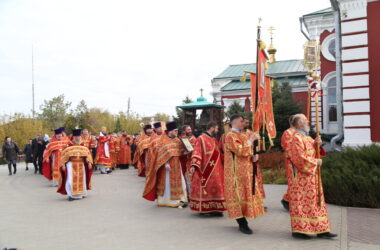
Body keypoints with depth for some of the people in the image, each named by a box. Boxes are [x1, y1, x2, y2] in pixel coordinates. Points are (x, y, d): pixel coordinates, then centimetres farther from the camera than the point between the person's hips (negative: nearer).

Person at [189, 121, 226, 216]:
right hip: (205, 170, -8)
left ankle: (214, 208, 12)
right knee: (206, 188, -4)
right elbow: (197, 153, -16)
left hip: (215, 170, 8)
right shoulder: (201, 138, -8)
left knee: (214, 187, 7)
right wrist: (194, 165, -27)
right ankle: (204, 209, 3)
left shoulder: (215, 140, 15)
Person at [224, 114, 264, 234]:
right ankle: (242, 224, 3)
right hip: (236, 173, -8)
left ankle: (243, 222, 21)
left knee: (246, 195, 11)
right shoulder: (230, 136, -11)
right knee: (239, 196, -4)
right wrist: (251, 140, -17)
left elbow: (248, 152, 22)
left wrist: (254, 157, 1)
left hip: (246, 172, 9)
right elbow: (241, 151, -23)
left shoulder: (243, 136, 15)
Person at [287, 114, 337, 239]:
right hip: (302, 177, -9)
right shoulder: (296, 138, -15)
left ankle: (321, 230, 16)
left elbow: (312, 151, 15)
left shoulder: (307, 137, 16)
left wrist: (316, 143, -3)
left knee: (315, 202, 11)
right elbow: (300, 158, -21)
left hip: (312, 177, 9)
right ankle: (298, 230, 6)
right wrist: (316, 162, -11)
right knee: (301, 203, -3)